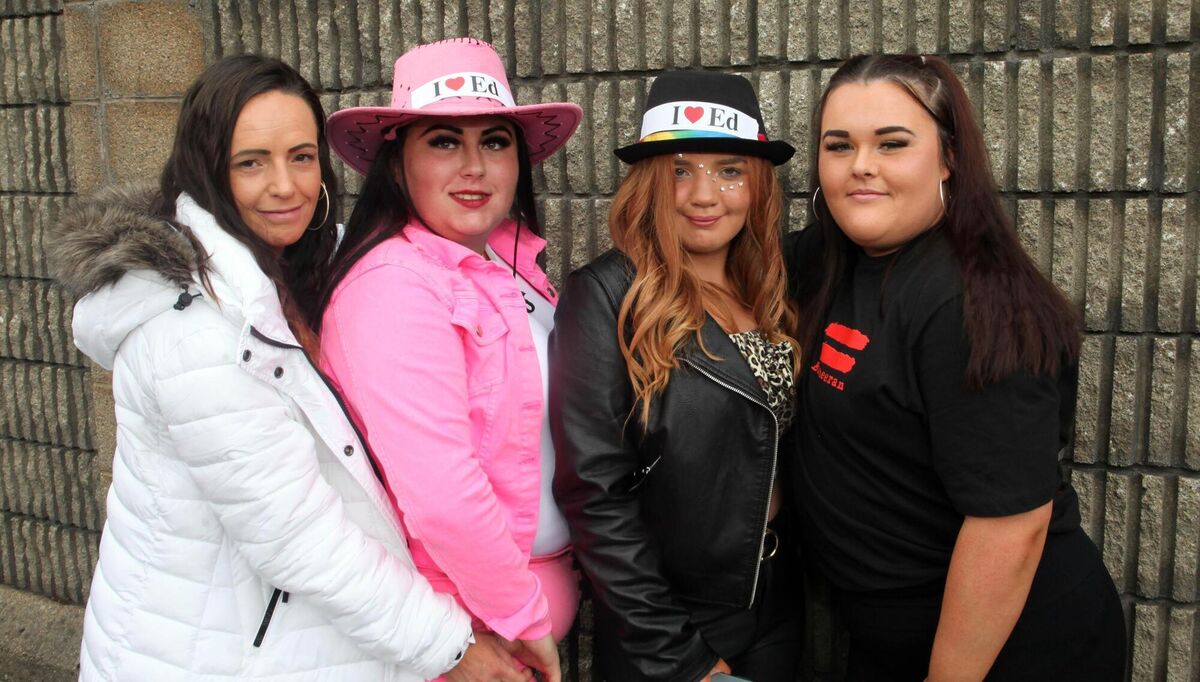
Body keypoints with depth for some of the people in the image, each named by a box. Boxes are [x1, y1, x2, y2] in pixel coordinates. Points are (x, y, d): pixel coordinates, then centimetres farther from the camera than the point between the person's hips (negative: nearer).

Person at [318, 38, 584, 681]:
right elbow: (439, 495, -28)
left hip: (548, 575, 8)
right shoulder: (398, 285, -22)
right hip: (474, 628, -8)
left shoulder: (507, 260, 3)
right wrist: (524, 616, -16)